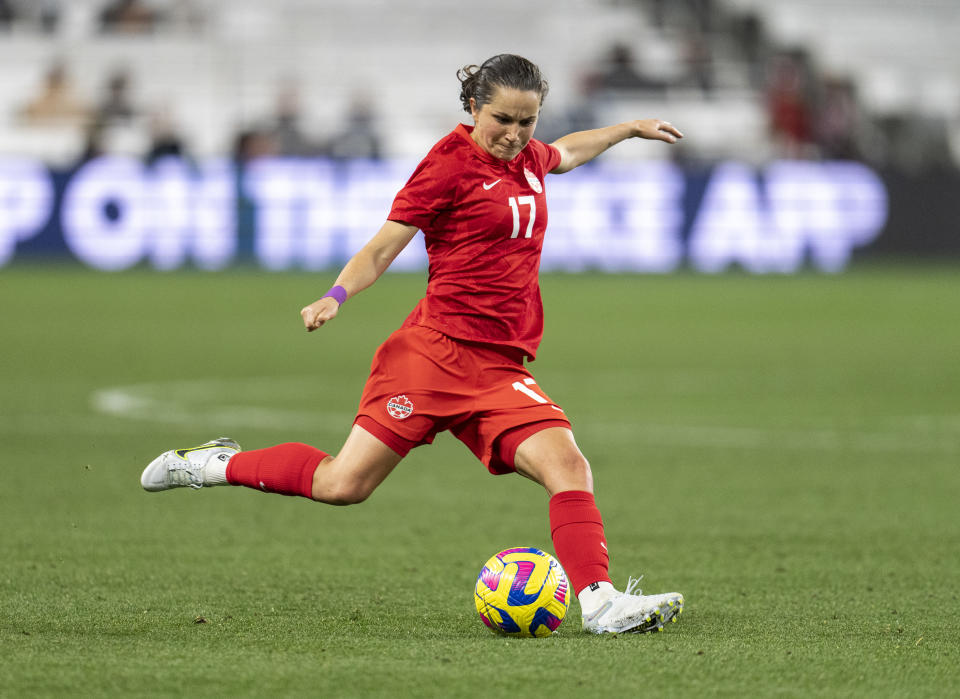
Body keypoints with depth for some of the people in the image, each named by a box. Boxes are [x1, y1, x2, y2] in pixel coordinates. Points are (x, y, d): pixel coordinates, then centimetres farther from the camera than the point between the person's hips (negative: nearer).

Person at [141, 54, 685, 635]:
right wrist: (338, 296, -22)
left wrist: (628, 129, 47)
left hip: (501, 370, 6)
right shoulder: (450, 163, -6)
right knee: (344, 485, -6)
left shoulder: (525, 155, 15)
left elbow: (565, 155, 42)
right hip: (435, 350, -6)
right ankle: (214, 464, 14)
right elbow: (383, 248, -6)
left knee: (569, 468, -16)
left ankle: (600, 603, -19)